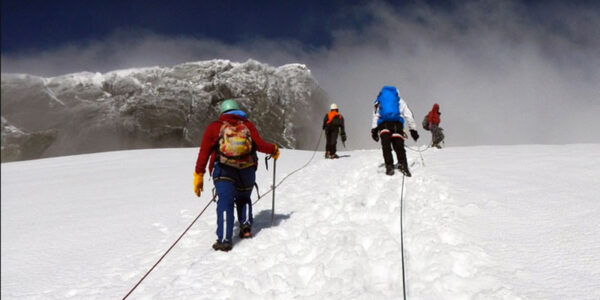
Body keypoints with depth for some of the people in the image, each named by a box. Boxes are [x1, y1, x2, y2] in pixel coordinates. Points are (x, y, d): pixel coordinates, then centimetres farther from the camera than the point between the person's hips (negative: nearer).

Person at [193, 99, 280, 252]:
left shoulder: (214, 127, 11)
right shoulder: (247, 125, 13)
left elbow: (204, 152, 3)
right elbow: (260, 145, -1)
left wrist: (199, 175, 4)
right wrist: (274, 150, 18)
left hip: (223, 171, -2)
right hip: (247, 169, 2)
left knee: (225, 202, -6)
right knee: (244, 199, 25)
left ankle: (224, 240, -17)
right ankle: (246, 226, 8)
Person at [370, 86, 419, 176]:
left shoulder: (379, 101, 28)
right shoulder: (400, 101, 28)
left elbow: (375, 115, 15)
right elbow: (408, 116, 22)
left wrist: (374, 130, 9)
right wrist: (413, 130, 21)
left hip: (383, 124, 0)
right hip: (397, 123, 0)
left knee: (386, 146, -2)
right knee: (399, 146, -2)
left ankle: (389, 166, -15)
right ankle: (402, 164, -20)